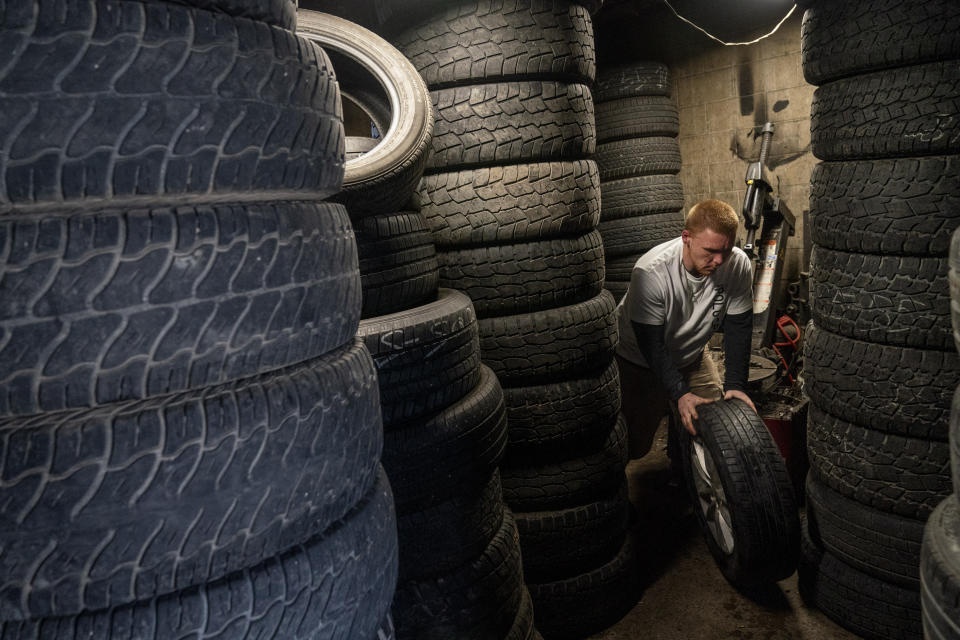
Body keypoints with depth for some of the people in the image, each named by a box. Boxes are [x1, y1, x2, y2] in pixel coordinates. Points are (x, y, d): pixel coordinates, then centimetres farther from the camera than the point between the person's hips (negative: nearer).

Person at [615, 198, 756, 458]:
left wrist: (736, 385, -19)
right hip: (638, 361, -4)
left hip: (691, 358, 5)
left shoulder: (738, 265, -19)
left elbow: (739, 329, -10)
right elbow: (651, 344, -27)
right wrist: (679, 393, -34)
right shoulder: (650, 273, -32)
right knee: (634, 445, -8)